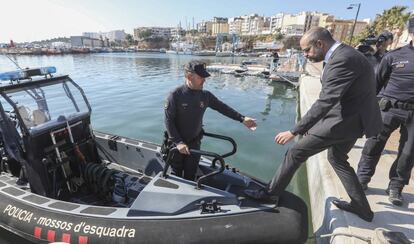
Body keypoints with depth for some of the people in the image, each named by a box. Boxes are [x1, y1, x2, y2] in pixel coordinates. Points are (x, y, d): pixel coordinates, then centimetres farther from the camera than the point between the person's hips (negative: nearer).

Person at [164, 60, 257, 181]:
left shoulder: (205, 95, -7)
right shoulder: (175, 95, -19)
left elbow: (222, 107, 3)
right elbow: (168, 120, -17)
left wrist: (242, 118, 0)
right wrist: (178, 142, -23)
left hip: (194, 142, 3)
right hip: (177, 142, -2)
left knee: (190, 175, 14)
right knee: (176, 174, 16)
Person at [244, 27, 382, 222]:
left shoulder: (341, 60, -23)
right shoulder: (343, 54, 8)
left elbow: (325, 101, -29)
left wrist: (294, 131, -27)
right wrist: (312, 125, 12)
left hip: (344, 120, -10)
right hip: (354, 118, 10)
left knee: (296, 153, -3)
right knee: (337, 158, 25)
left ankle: (270, 192, 14)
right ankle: (362, 207, 36)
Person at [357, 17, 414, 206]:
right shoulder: (394, 56, 0)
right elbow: (377, 82, 4)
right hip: (389, 108, -2)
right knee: (373, 146, 0)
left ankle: (395, 187, 22)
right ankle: (361, 180, 14)